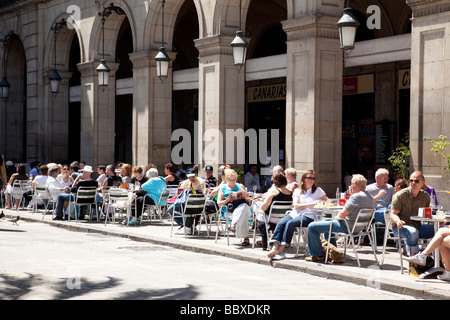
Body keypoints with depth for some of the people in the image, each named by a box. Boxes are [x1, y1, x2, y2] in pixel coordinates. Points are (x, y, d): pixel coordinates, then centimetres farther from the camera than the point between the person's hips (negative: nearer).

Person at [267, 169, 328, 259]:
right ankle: (274, 248, -38)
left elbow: (328, 201, 10)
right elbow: (296, 206, 3)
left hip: (308, 216, -3)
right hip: (295, 214, 4)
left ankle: (281, 250, -36)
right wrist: (311, 204, -9)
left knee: (290, 223, -31)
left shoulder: (317, 190, 14)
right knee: (280, 223, -26)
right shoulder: (297, 191, 18)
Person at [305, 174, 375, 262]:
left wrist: (337, 216, -1)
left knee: (312, 227, -6)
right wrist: (351, 194, 12)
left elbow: (342, 214, -23)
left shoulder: (356, 196, -22)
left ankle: (318, 255, 5)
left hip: (348, 227, -11)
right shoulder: (370, 196, 8)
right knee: (327, 222, 36)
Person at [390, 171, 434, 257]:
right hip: (401, 227, -5)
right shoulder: (399, 195, -6)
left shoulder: (425, 196, 10)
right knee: (412, 232, -39)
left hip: (418, 227, 5)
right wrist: (398, 221, -29)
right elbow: (393, 214, -6)